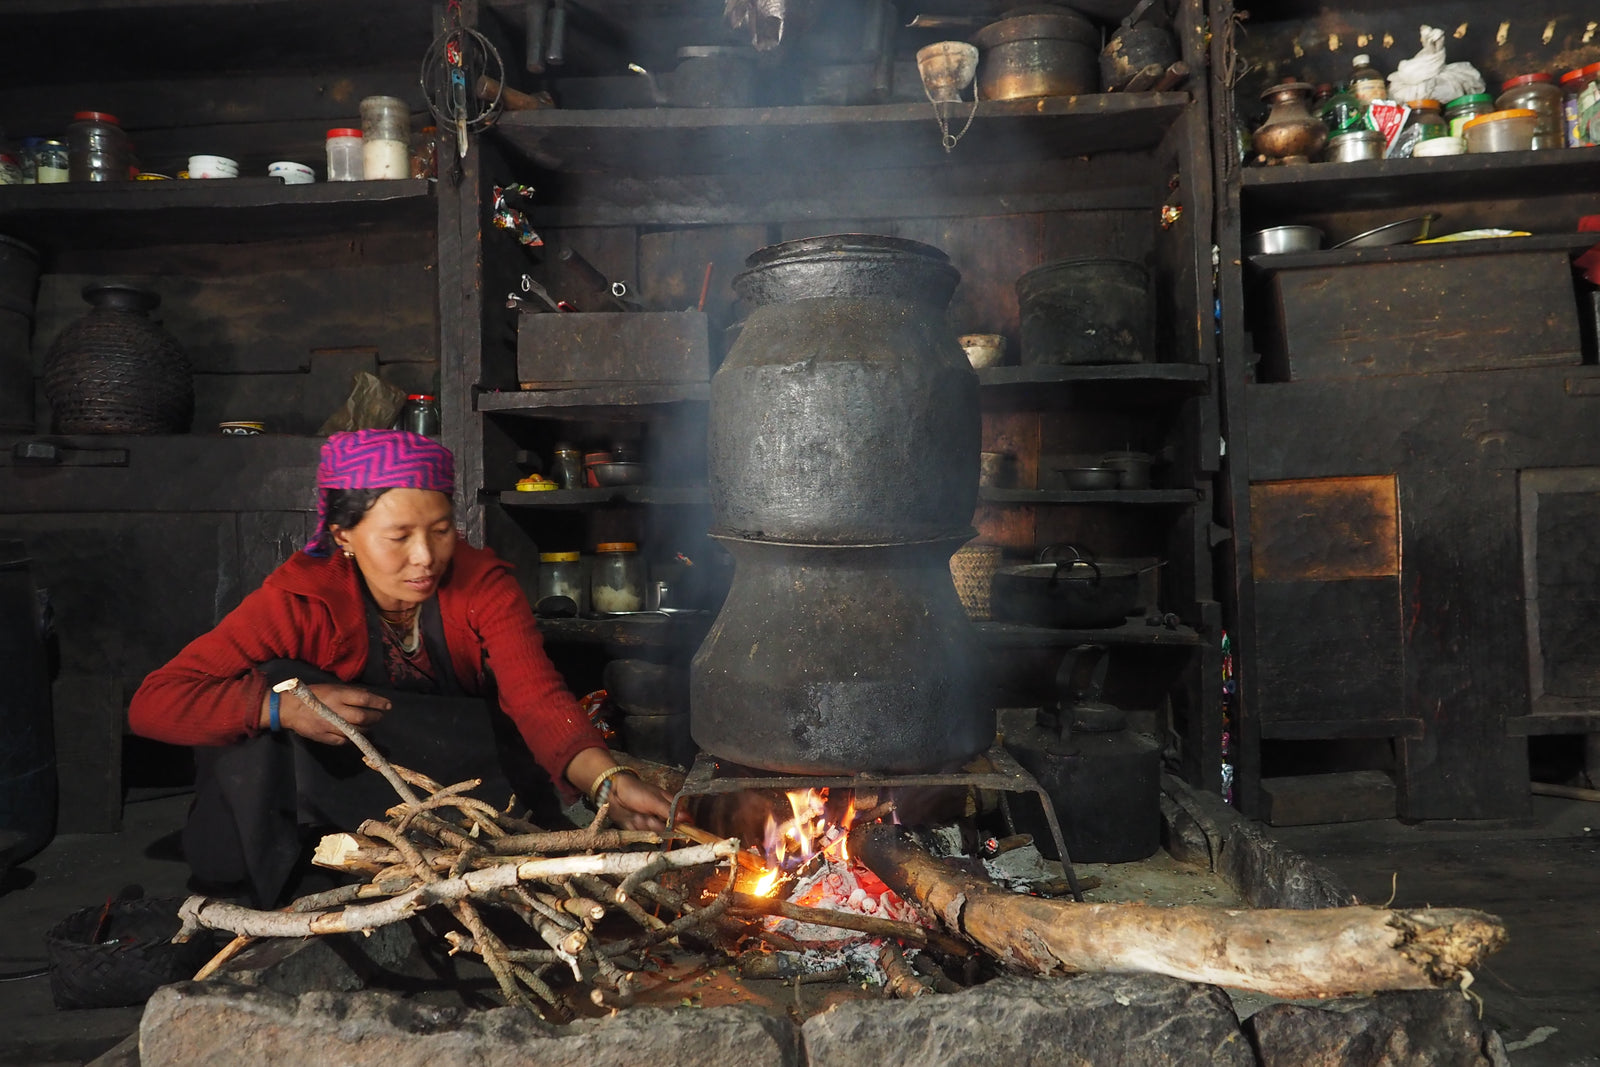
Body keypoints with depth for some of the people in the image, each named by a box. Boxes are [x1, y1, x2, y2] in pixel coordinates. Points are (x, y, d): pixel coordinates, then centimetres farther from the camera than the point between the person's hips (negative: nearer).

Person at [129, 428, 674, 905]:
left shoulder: (482, 582, -19)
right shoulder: (302, 598, -20)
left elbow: (537, 697, -34)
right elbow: (152, 703, -22)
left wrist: (608, 779, -53)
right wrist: (282, 707, -38)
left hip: (461, 776, 0)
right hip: (335, 784, 0)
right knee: (265, 685, -25)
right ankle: (282, 879, -9)